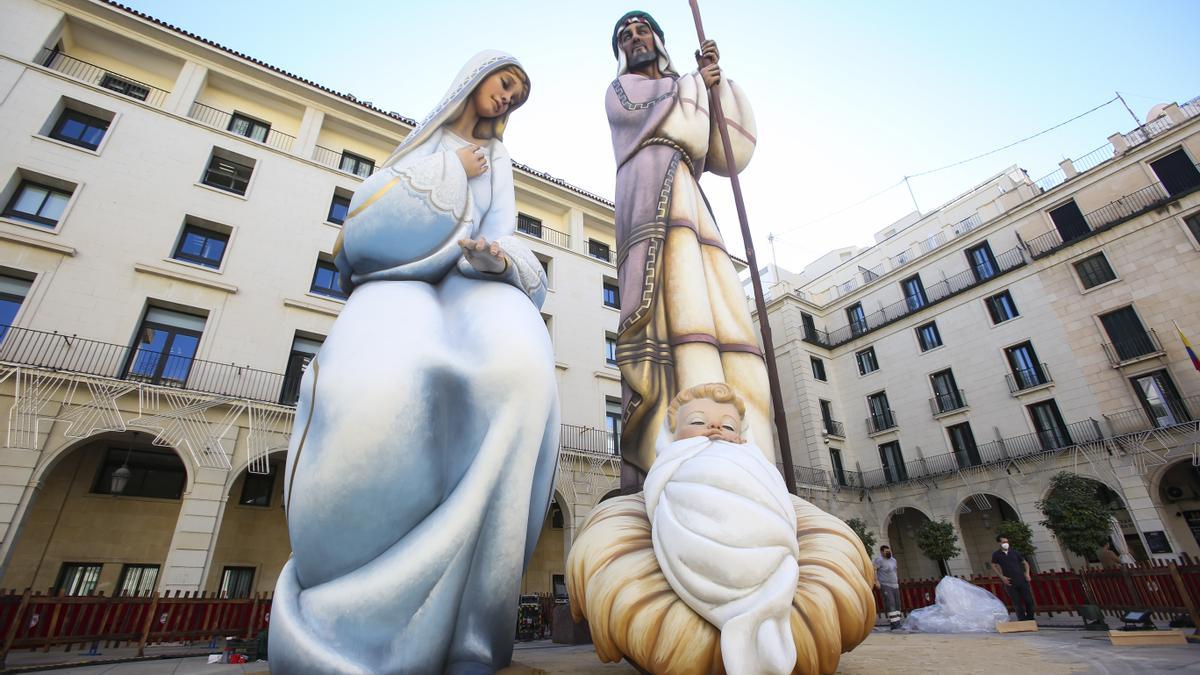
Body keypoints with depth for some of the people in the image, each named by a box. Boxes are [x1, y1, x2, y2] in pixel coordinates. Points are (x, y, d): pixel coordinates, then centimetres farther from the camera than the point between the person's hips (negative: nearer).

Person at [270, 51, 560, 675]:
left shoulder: (498, 160, 28)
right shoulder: (426, 139, 27)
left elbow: (500, 232, 13)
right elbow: (374, 205, 13)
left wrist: (496, 254, -10)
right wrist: (451, 170, 11)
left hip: (470, 281, 1)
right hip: (401, 276, 0)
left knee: (518, 367, -39)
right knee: (373, 393, -38)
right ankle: (350, 623, -23)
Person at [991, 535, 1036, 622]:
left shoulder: (1015, 552, 8)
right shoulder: (996, 555, 2)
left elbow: (1025, 563, 15)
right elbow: (993, 566, 6)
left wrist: (1027, 573, 1)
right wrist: (1002, 577, -3)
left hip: (1022, 580, 2)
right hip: (1010, 583, -2)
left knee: (1029, 600, 3)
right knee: (1017, 603, 1)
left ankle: (1030, 619, 21)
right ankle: (1022, 620, 9)